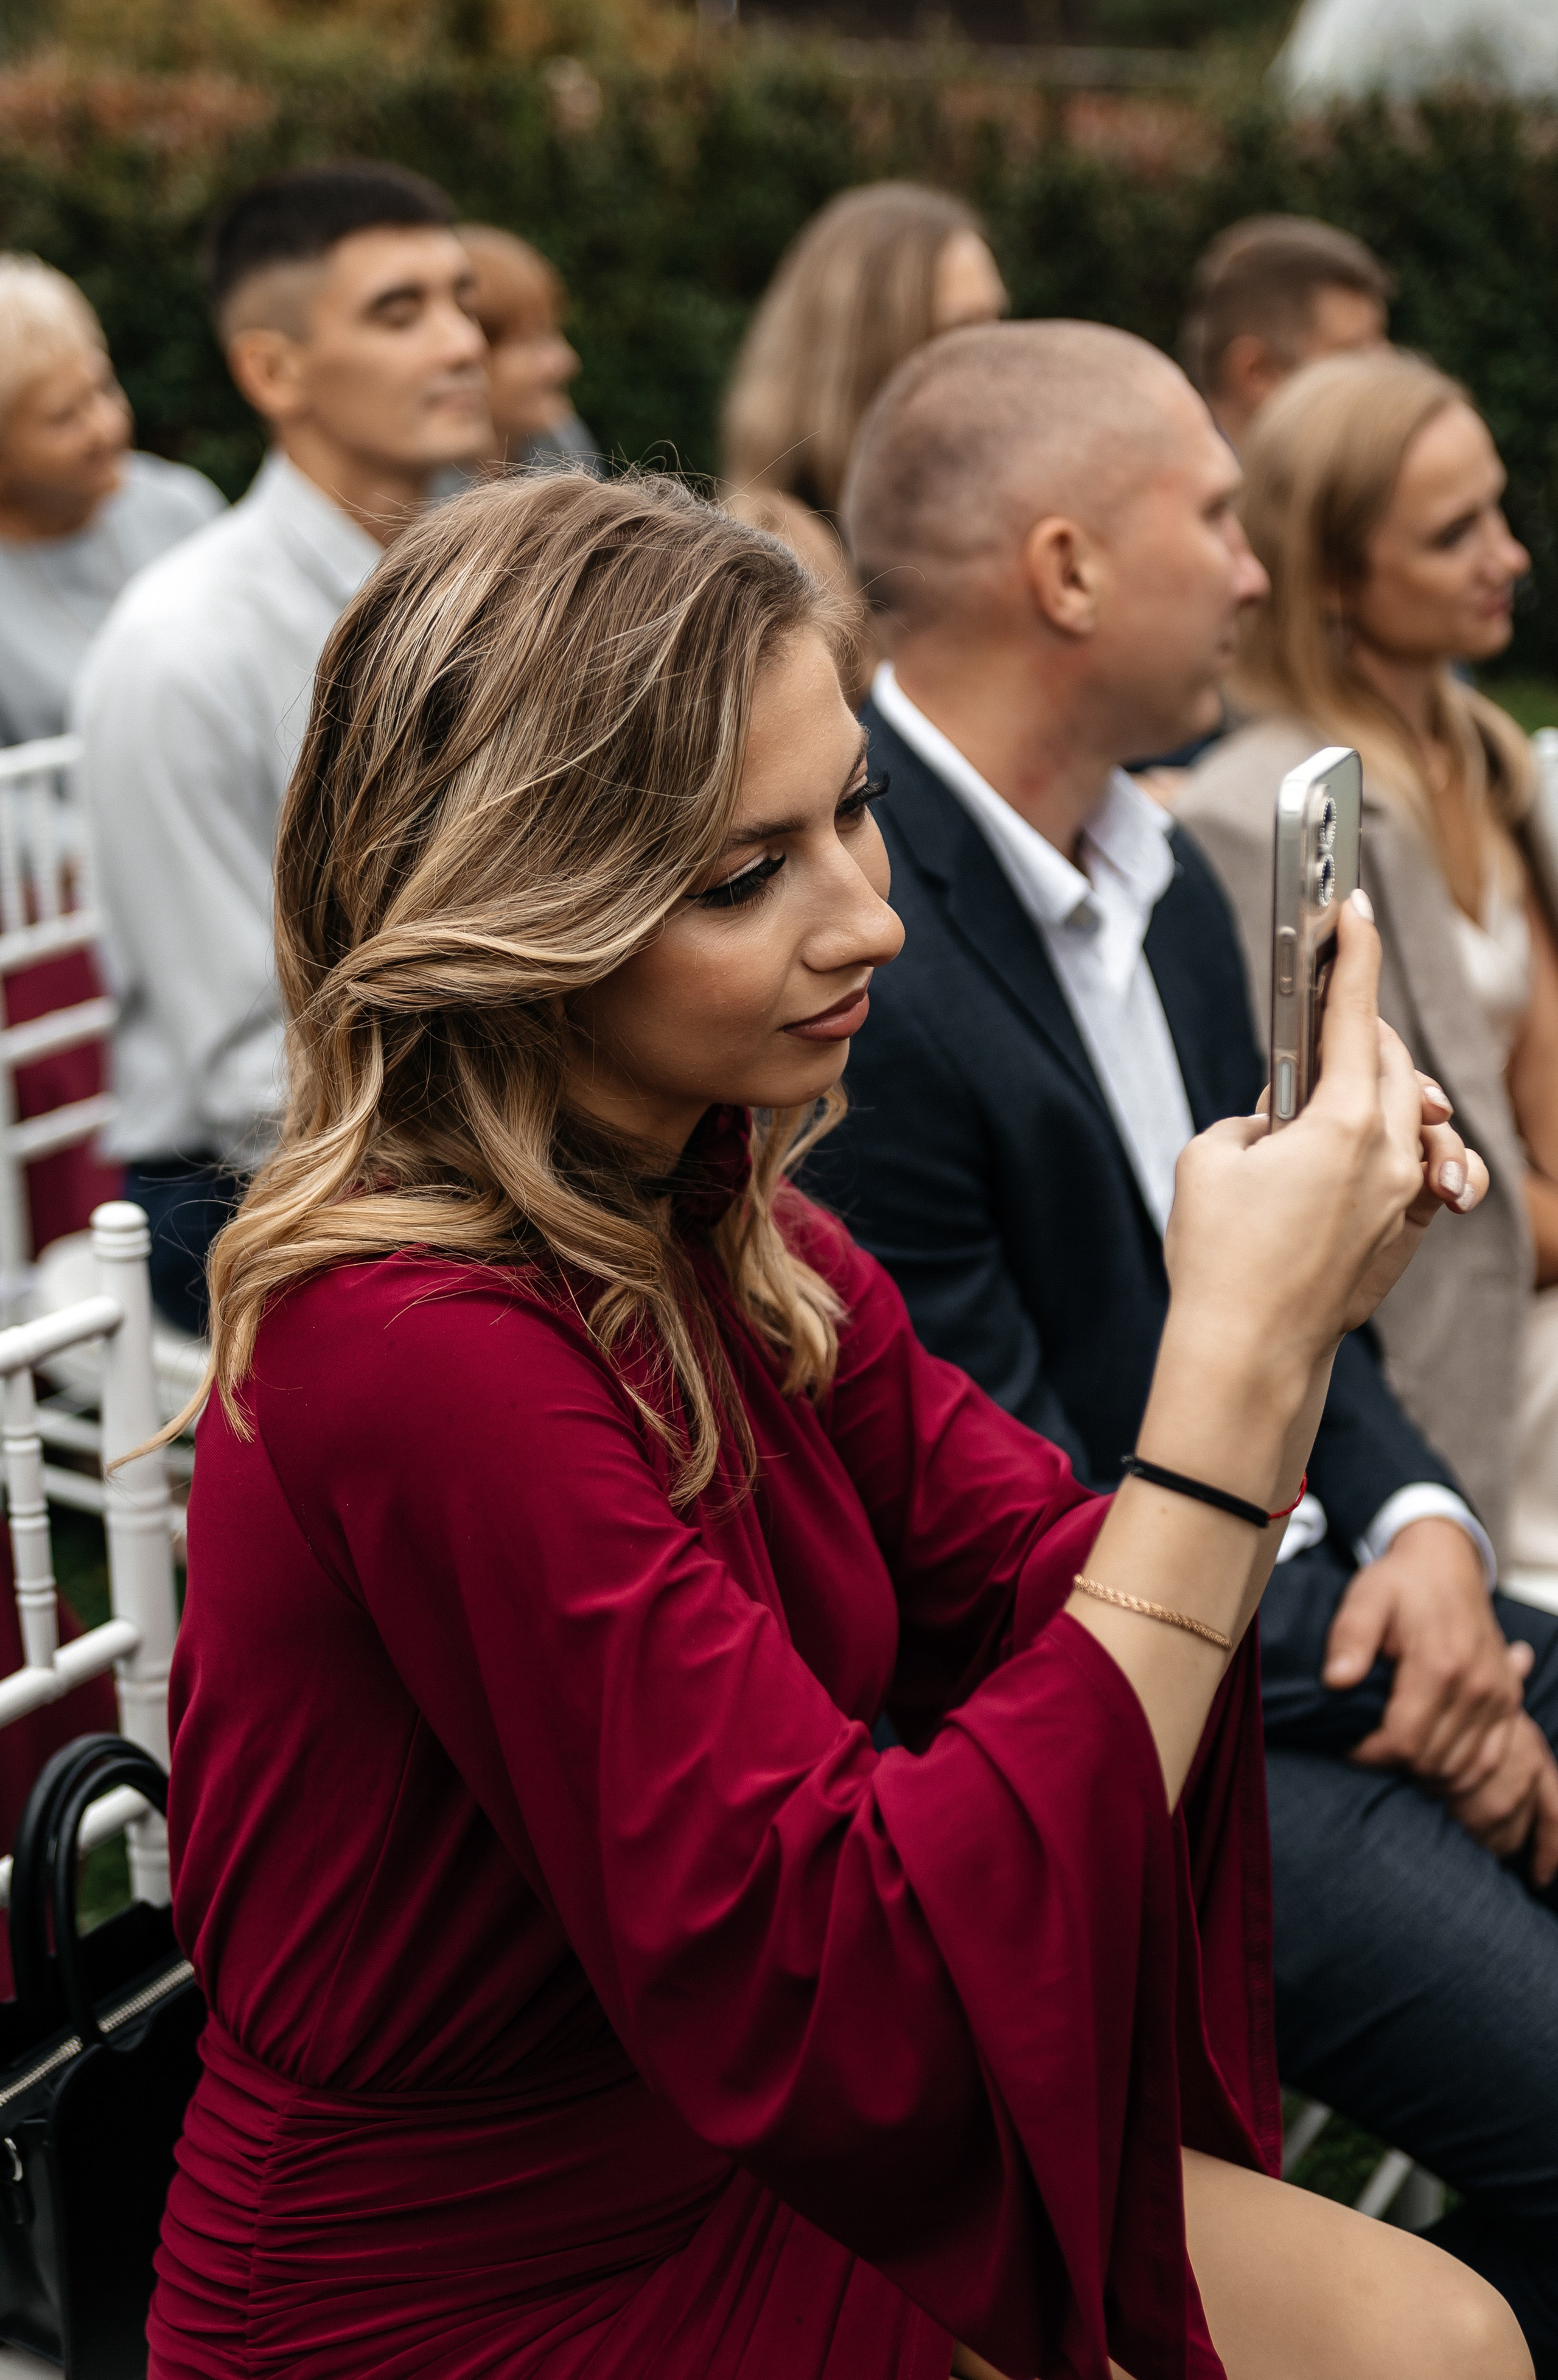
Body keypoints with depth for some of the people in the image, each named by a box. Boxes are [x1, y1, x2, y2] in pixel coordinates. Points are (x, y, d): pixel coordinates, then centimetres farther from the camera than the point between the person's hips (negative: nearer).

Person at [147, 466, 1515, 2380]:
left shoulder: (709, 1223, -1)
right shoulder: (421, 1345, -29)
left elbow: (1053, 1603, -2)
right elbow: (866, 2008, -31)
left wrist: (1279, 1334, -21)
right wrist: (1240, 1367, -33)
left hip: (738, 2169, 7)